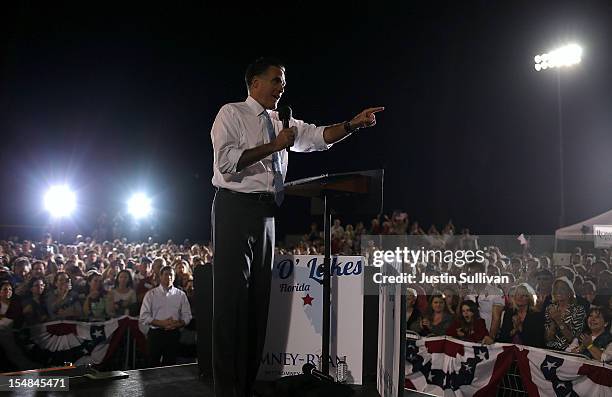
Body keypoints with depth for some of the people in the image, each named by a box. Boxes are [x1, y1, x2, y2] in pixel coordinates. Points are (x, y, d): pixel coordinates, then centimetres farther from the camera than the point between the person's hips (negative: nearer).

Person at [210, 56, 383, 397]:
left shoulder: (282, 122, 19)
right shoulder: (231, 114, -1)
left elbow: (318, 137, 12)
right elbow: (226, 161, -15)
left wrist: (353, 125, -3)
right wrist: (273, 146, -15)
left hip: (266, 212, 7)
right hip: (236, 207, -7)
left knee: (259, 296, 8)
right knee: (234, 295, -8)